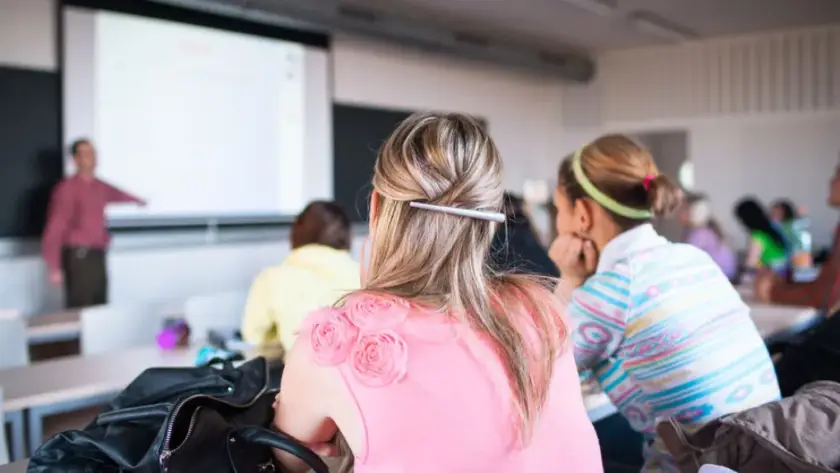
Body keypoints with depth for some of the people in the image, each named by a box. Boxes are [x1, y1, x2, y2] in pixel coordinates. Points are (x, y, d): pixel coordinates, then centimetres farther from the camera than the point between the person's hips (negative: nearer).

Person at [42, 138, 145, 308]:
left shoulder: (101, 187, 12)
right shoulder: (67, 189, -10)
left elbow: (118, 195, 37)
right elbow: (54, 229, -13)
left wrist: (138, 201, 57)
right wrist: (54, 268, -18)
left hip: (98, 256, 7)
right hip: (79, 256, -7)